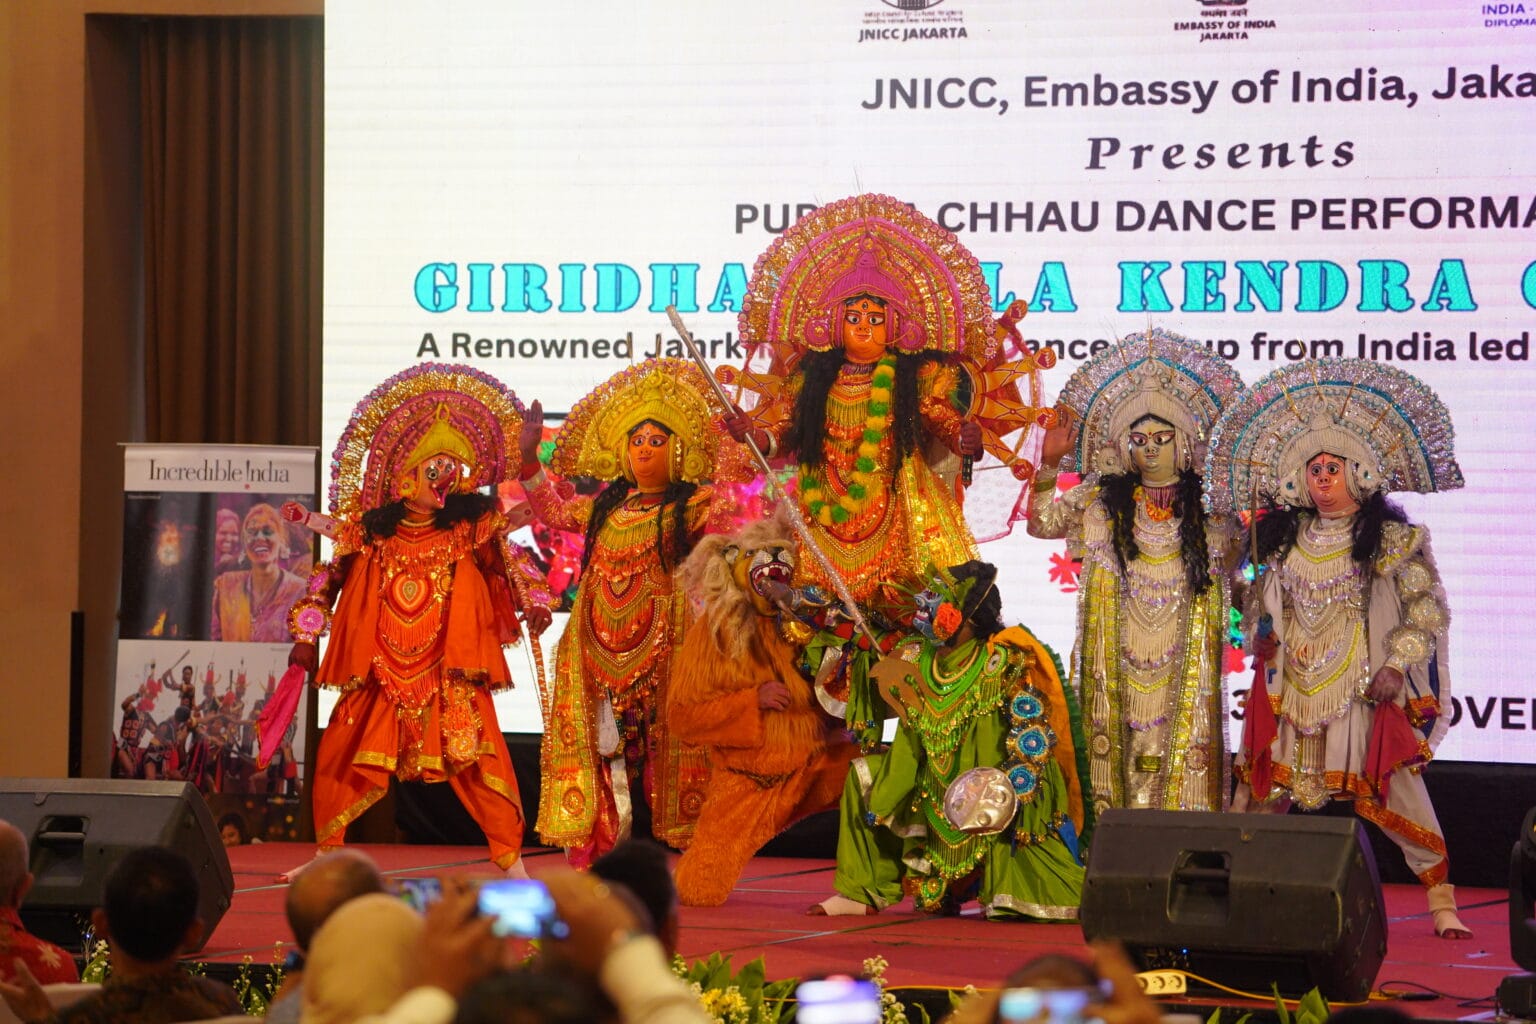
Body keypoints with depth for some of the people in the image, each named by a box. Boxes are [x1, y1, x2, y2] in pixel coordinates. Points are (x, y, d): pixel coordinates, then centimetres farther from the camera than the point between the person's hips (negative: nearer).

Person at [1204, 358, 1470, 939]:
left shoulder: (1393, 538, -2)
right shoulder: (1286, 538, 12)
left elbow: (1427, 609, -4)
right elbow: (1266, 598, 27)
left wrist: (1397, 668, -12)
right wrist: (1261, 634, 8)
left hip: (1366, 691, -4)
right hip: (1291, 689, 5)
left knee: (1394, 784, -9)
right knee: (1264, 786, 5)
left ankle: (1441, 900, -5)